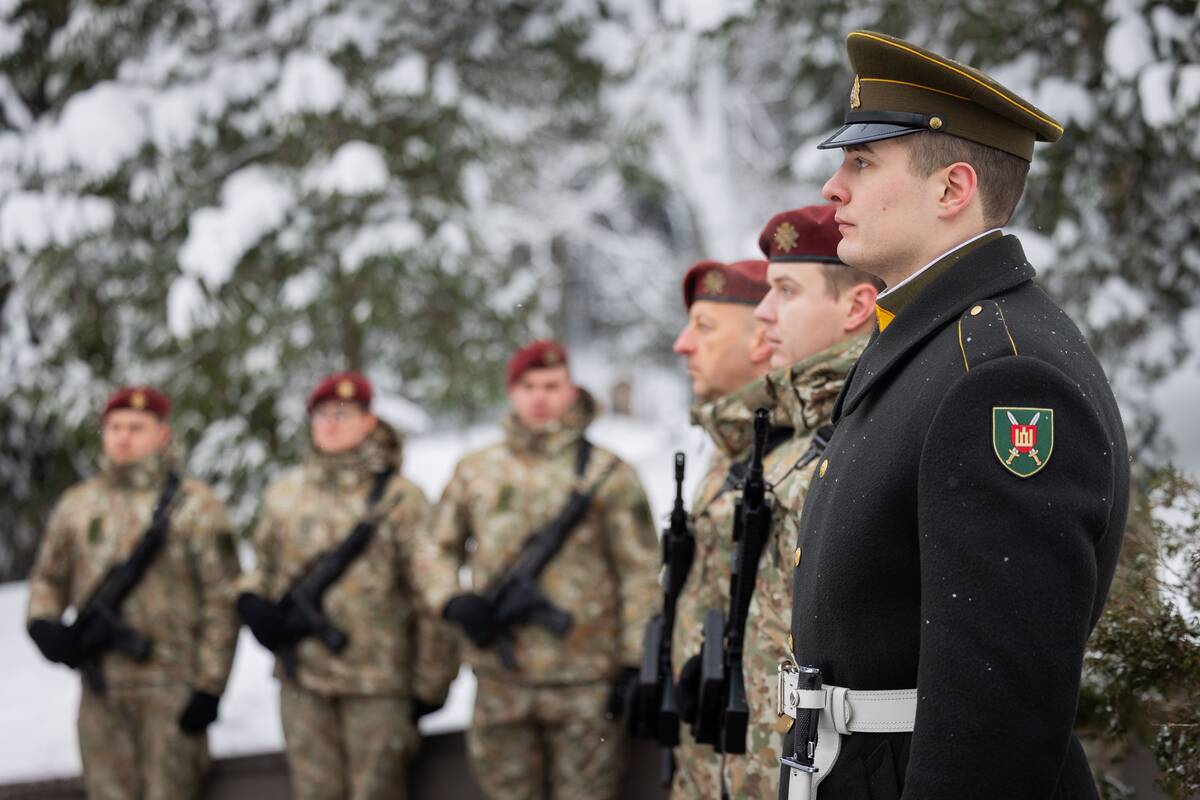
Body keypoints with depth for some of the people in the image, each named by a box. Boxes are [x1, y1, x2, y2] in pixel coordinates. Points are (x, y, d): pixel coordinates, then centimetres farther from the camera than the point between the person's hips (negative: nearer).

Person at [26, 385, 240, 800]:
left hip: (170, 688, -4)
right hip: (101, 689, 4)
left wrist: (208, 688, -10)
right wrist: (43, 623, -4)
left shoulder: (194, 505, -4)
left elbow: (221, 600, -6)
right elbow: (48, 576, 19)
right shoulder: (77, 504, 9)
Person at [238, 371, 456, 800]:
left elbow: (427, 591, -2)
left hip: (377, 679, -4)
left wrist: (430, 682, -1)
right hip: (303, 676, 4)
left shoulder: (399, 498, -4)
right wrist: (253, 602, -1)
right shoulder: (284, 494, 10)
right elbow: (264, 566, 23)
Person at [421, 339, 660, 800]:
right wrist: (453, 602, -2)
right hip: (500, 677, 3)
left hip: (585, 679, -3)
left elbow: (640, 572, -1)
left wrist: (634, 663, -7)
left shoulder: (607, 473, 1)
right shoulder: (475, 472, 11)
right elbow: (439, 548, 19)